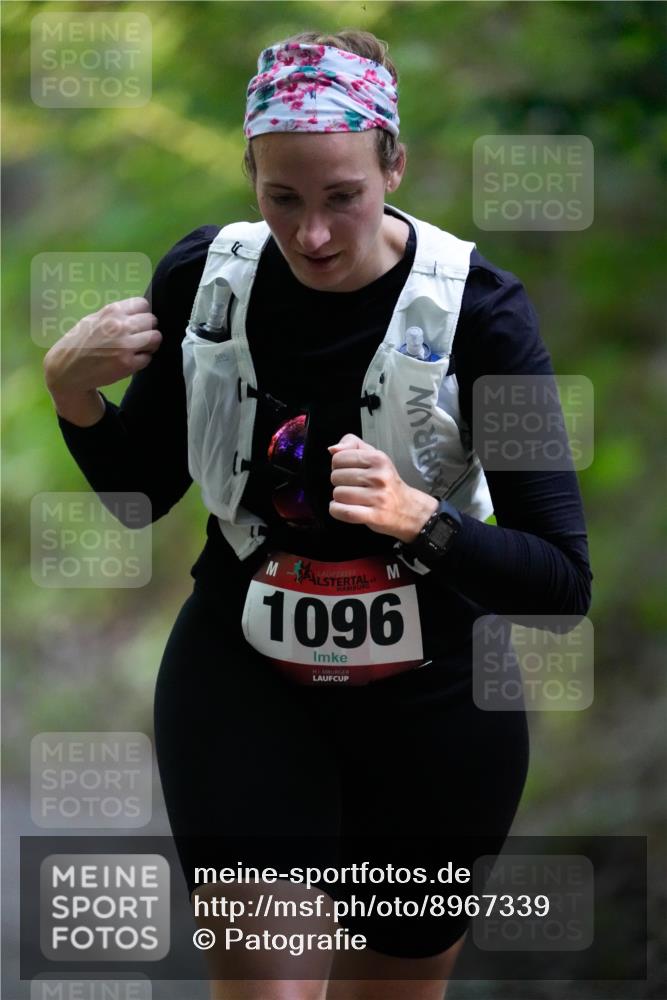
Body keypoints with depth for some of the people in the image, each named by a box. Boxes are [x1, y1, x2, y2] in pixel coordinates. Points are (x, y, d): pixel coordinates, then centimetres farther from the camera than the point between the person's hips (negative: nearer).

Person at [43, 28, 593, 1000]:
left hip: (431, 702, -1)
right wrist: (71, 389, -13)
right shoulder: (203, 277, -10)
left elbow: (563, 581, -19)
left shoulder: (476, 312, -19)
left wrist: (421, 519, -36)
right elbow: (141, 490, 7)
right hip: (241, 675, 1)